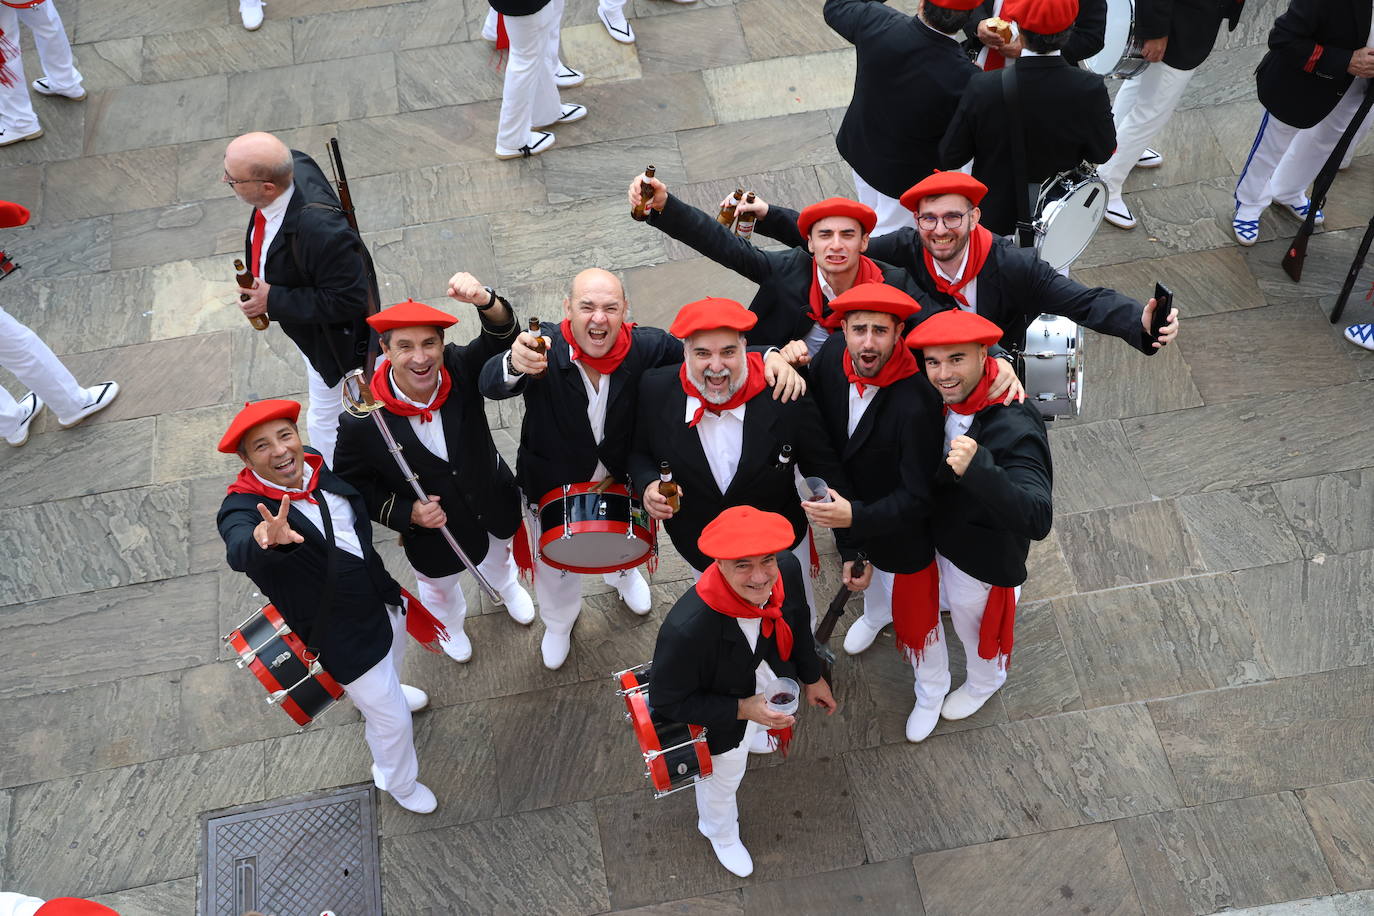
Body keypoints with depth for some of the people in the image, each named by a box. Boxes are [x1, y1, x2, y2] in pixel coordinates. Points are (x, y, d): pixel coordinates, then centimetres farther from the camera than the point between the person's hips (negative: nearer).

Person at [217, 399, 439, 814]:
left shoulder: (315, 463, -12)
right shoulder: (243, 508, -31)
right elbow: (238, 552, -56)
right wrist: (264, 539, -76)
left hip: (384, 598, 7)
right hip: (345, 636, -7)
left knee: (389, 669, 38)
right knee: (392, 721, 12)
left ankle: (383, 692, 74)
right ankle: (399, 782, 45)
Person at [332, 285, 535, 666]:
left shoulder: (459, 369, -30)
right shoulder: (361, 423, -33)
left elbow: (502, 339, -47)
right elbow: (353, 483, -17)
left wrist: (486, 301, -68)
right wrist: (406, 513, -29)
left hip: (495, 507, 2)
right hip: (433, 531, -2)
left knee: (498, 558, 37)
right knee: (440, 588, 31)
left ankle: (506, 586, 75)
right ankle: (450, 625, 69)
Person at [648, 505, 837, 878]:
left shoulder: (787, 569, -32)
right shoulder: (686, 629, -48)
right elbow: (667, 703, -29)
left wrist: (812, 677, 8)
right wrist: (742, 710, -33)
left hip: (774, 683, 4)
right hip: (722, 711, -4)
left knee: (756, 733, 40)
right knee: (723, 777, 28)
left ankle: (752, 738, 79)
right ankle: (720, 834, 63)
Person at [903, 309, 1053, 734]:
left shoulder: (1015, 427, -37)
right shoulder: (937, 403, -15)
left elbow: (1038, 519, -46)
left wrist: (978, 467, -60)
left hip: (980, 561, -5)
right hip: (930, 541, 5)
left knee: (974, 625, 25)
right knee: (917, 616, 25)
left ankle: (984, 683, 60)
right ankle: (929, 692, 56)